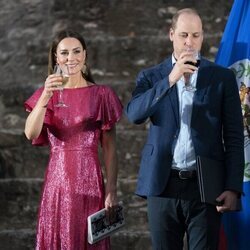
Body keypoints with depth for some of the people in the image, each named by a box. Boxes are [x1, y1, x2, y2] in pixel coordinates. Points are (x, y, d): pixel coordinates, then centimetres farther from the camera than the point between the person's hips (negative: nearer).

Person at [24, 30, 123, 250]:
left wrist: (112, 191, -8)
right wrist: (46, 97, -23)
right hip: (57, 181, 1)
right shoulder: (47, 94, 7)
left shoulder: (101, 95, 2)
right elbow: (31, 133, -10)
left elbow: (109, 148, -1)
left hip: (89, 182, -1)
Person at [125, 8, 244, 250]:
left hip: (205, 186, -1)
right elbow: (134, 114, -9)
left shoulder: (222, 77, 6)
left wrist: (233, 188, -6)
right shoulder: (151, 76, 9)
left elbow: (234, 137, 3)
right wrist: (170, 79, -18)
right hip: (163, 185, 1)